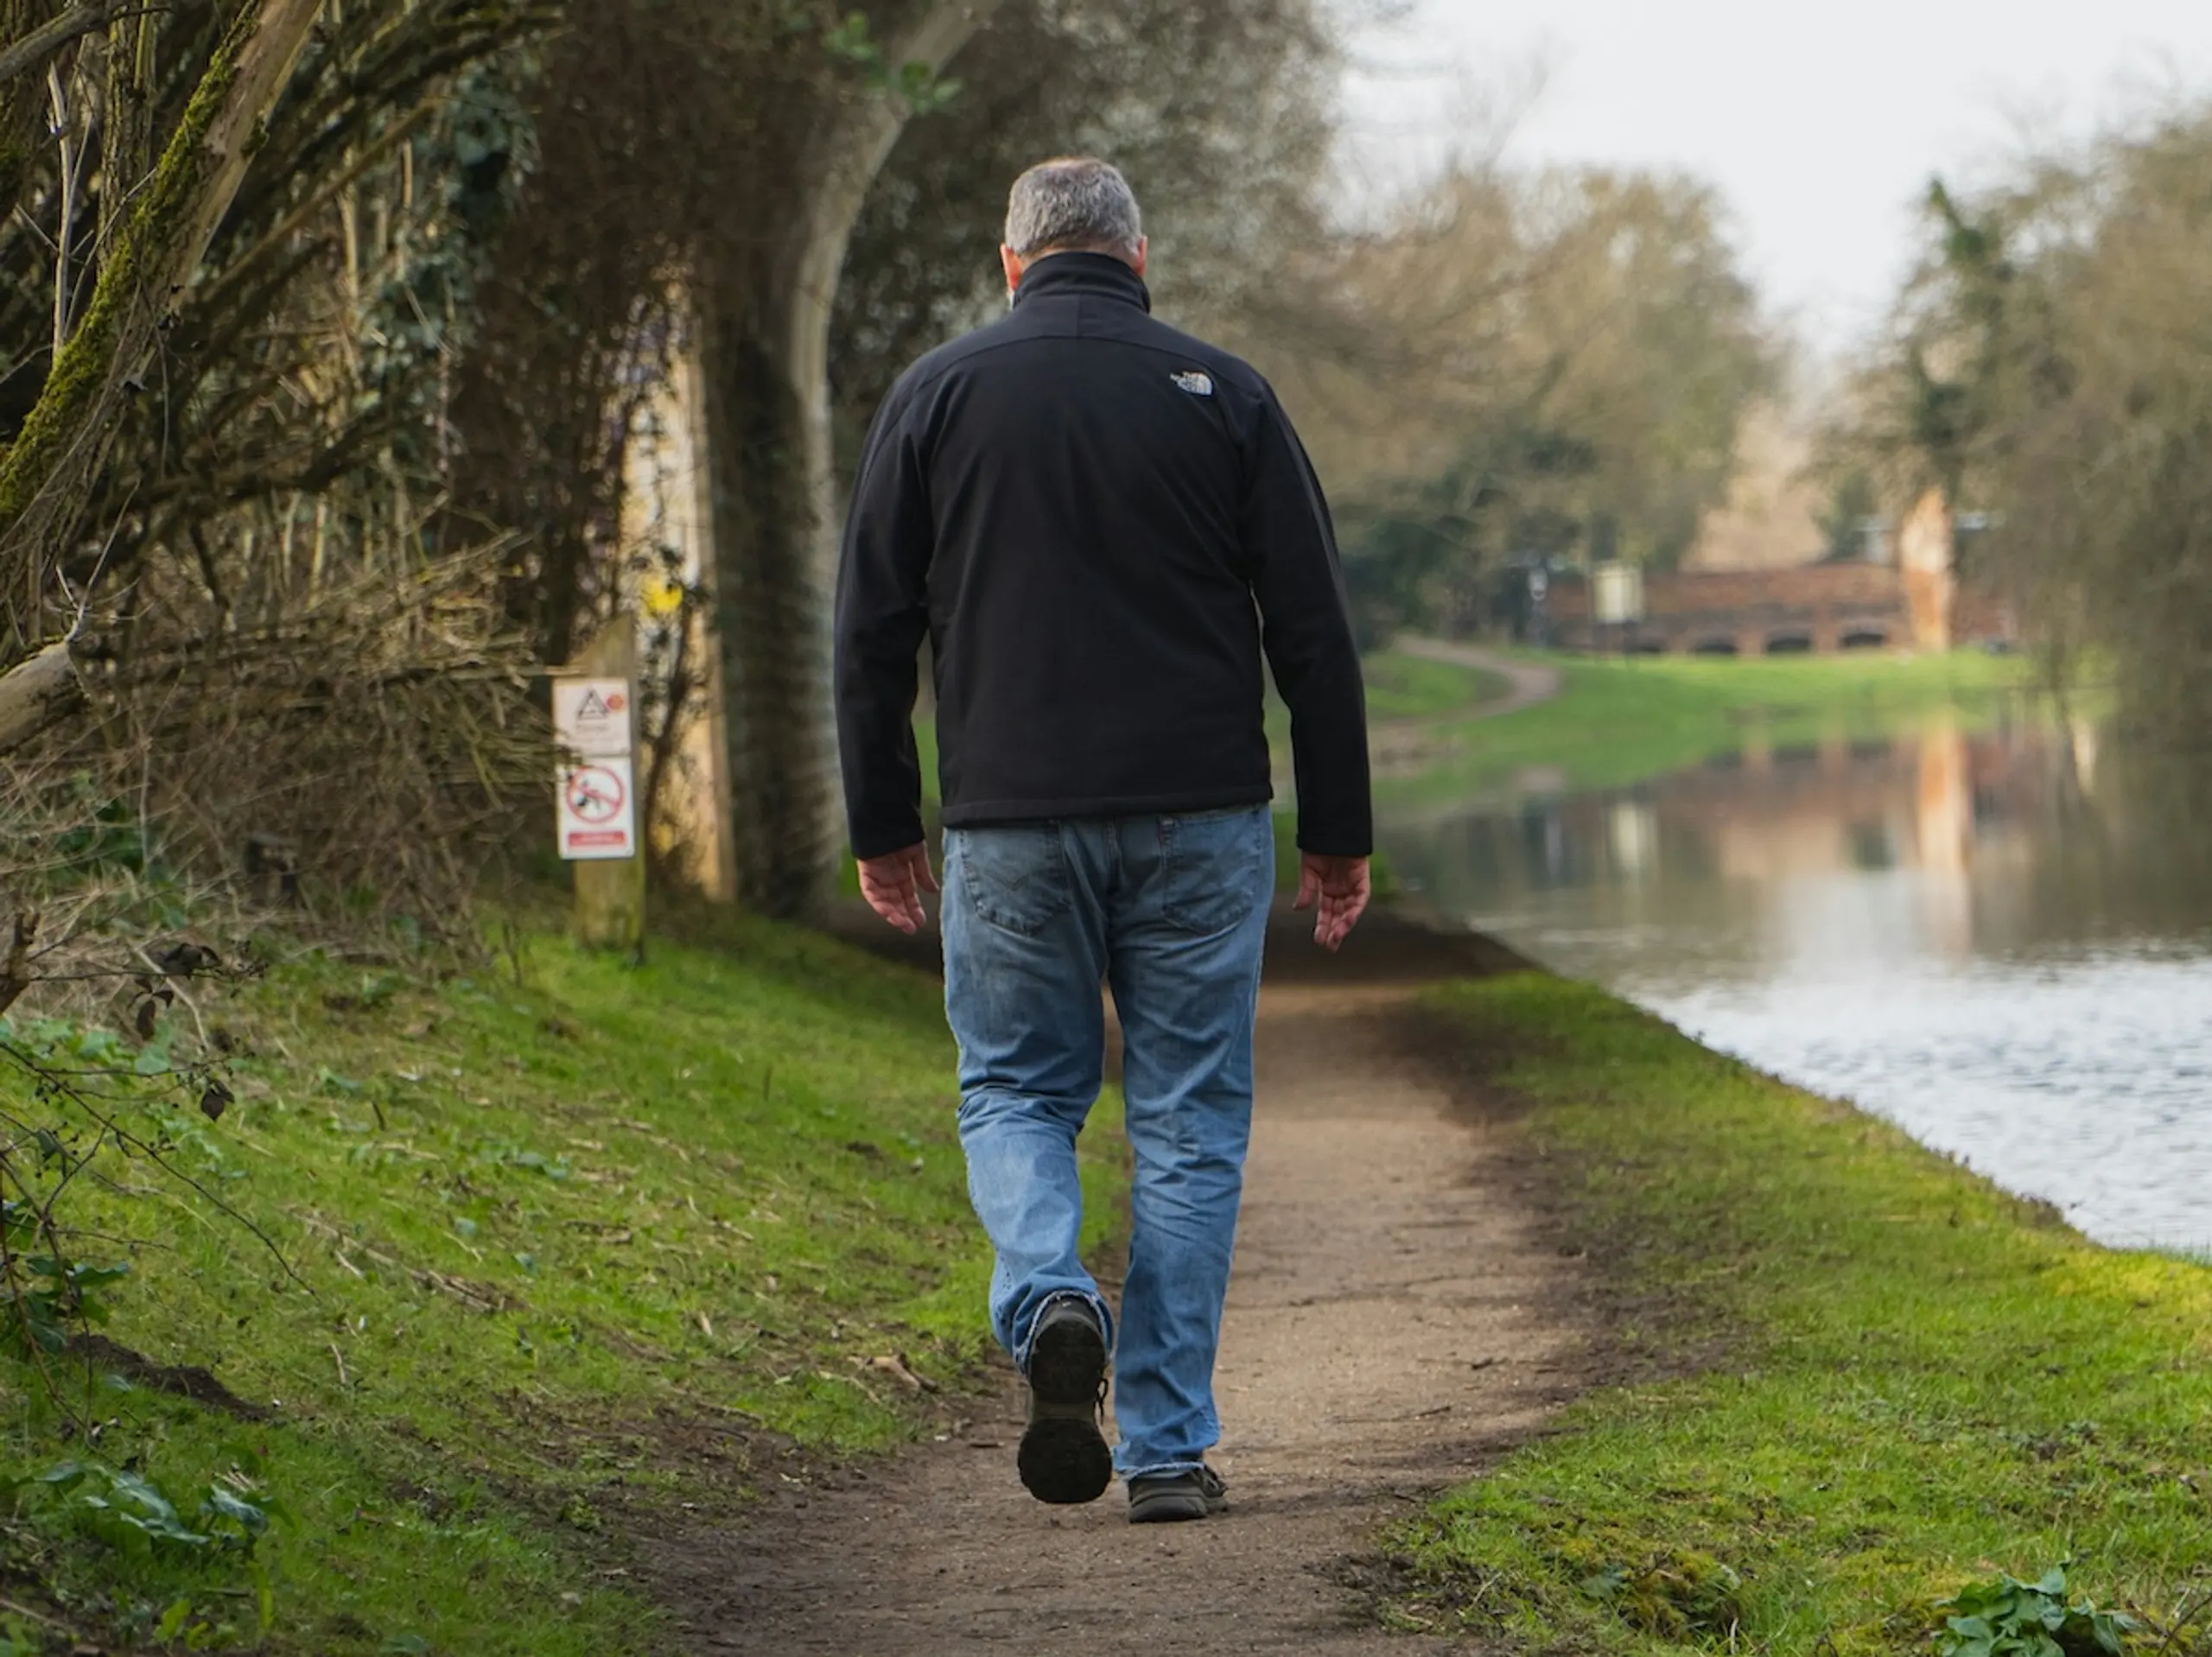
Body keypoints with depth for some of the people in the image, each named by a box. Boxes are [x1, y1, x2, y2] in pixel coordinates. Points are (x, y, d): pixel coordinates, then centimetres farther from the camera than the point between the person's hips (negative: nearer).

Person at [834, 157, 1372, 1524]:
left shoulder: (939, 396, 3)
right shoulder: (1222, 395, 2)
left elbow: (875, 633, 4)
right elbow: (1314, 631, 1)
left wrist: (884, 828, 12)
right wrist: (1340, 834, 8)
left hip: (1010, 823, 0)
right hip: (1199, 821, 0)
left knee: (1018, 1093, 14)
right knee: (1189, 1120, 6)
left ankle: (1050, 1300, -16)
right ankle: (1168, 1448, 3)